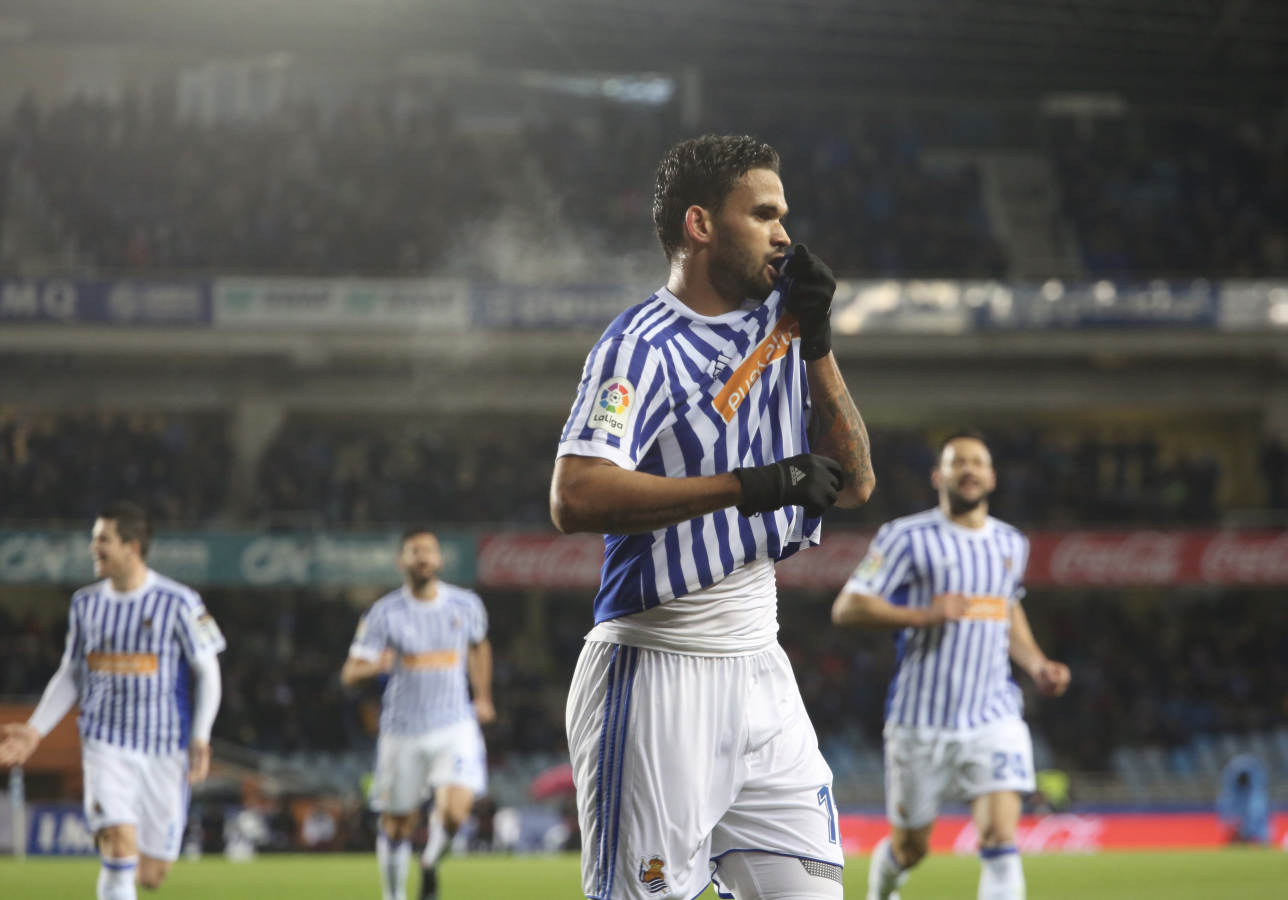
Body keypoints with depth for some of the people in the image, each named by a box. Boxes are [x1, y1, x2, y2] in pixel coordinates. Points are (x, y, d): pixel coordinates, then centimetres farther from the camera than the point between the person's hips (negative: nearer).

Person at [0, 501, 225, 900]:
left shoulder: (178, 603, -6)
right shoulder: (85, 603, 6)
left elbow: (207, 672, -1)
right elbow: (70, 675, 15)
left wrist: (200, 738, -12)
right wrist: (34, 730, 3)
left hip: (164, 751, -1)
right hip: (105, 744, 1)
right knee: (120, 849, -20)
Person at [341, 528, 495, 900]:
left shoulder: (465, 605, 2)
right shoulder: (385, 613, -5)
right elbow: (349, 673, -7)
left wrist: (483, 696, 24)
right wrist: (375, 665, -29)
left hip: (455, 728, 0)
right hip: (403, 731, 0)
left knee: (454, 811, -19)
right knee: (397, 824, 6)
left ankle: (431, 862, 14)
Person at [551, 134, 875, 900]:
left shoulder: (778, 327, 13)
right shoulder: (644, 346, -11)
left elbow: (855, 484, 12)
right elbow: (577, 498, -25)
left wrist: (817, 346, 0)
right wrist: (753, 485, -25)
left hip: (759, 670, 7)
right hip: (658, 682, -7)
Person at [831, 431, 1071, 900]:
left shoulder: (1011, 543, 12)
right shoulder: (909, 537, -5)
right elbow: (846, 607, -10)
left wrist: (1037, 665, 13)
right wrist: (924, 615, -22)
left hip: (993, 715, 3)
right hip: (921, 718, -3)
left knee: (1001, 839, -16)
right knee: (911, 847, 11)